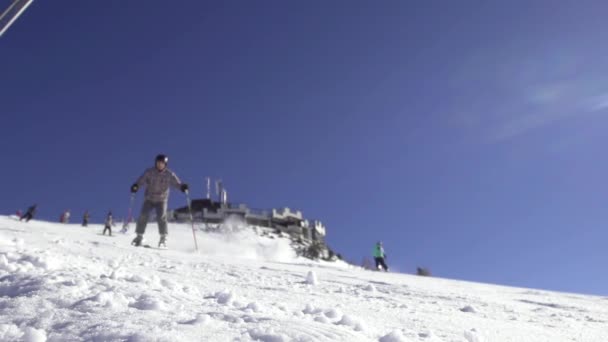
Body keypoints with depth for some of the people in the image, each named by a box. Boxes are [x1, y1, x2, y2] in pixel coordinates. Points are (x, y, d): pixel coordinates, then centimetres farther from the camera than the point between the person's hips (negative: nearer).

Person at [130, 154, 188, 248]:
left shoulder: (169, 174, -4)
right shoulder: (149, 172, -3)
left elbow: (176, 183, -11)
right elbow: (141, 180, -9)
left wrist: (182, 186, -33)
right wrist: (136, 186, -30)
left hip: (161, 200, -1)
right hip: (149, 198, 1)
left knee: (161, 217, -16)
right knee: (143, 216, -7)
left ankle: (163, 238, -6)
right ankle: (139, 236, 8)